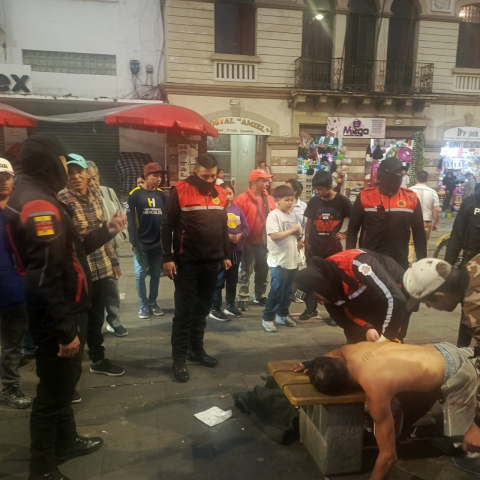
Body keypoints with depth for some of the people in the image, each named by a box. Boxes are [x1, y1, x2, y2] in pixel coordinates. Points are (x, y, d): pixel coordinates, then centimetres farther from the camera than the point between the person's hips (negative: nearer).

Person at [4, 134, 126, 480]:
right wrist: (64, 330, -25)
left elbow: (68, 251, 16)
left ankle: (66, 441, 43)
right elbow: (46, 275, -27)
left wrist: (106, 231, 16)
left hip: (63, 311, 11)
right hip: (55, 317, -11)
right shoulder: (38, 204, -22)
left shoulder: (40, 198, 12)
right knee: (53, 390, 5)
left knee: (66, 379, 24)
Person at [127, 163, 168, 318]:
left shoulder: (162, 195, 5)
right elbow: (130, 219, -8)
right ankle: (143, 305, 15)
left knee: (156, 274, 11)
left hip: (158, 243, 3)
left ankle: (153, 303, 23)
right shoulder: (135, 194, -5)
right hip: (141, 243, -3)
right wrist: (134, 242, -14)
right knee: (141, 274, 4)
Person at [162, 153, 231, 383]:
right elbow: (167, 226, -8)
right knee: (184, 311, 1)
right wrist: (168, 257, -12)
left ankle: (196, 349, 29)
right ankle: (179, 358, 12)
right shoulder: (180, 191, -8)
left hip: (212, 262, 5)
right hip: (187, 262, -5)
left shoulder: (221, 194, 8)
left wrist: (226, 255, 14)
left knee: (202, 309, 14)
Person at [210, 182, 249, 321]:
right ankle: (215, 309, 11)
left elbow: (246, 228, 6)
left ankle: (230, 306, 31)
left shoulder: (238, 209, 6)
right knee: (219, 280, 1)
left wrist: (240, 235, -12)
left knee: (232, 280, 17)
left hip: (237, 249, 6)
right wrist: (226, 236, -22)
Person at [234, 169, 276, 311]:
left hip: (264, 242, 6)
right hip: (249, 243, -6)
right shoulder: (242, 199, -12)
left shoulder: (269, 199, 8)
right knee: (246, 271, 2)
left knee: (263, 271, 16)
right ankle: (243, 299, 9)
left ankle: (260, 296, 31)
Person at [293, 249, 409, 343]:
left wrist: (387, 337, -30)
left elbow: (394, 298, -37)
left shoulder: (355, 265, -42)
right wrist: (366, 329, -25)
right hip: (368, 300, 6)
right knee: (355, 342, 4)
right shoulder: (325, 286, -18)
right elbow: (342, 316, -7)